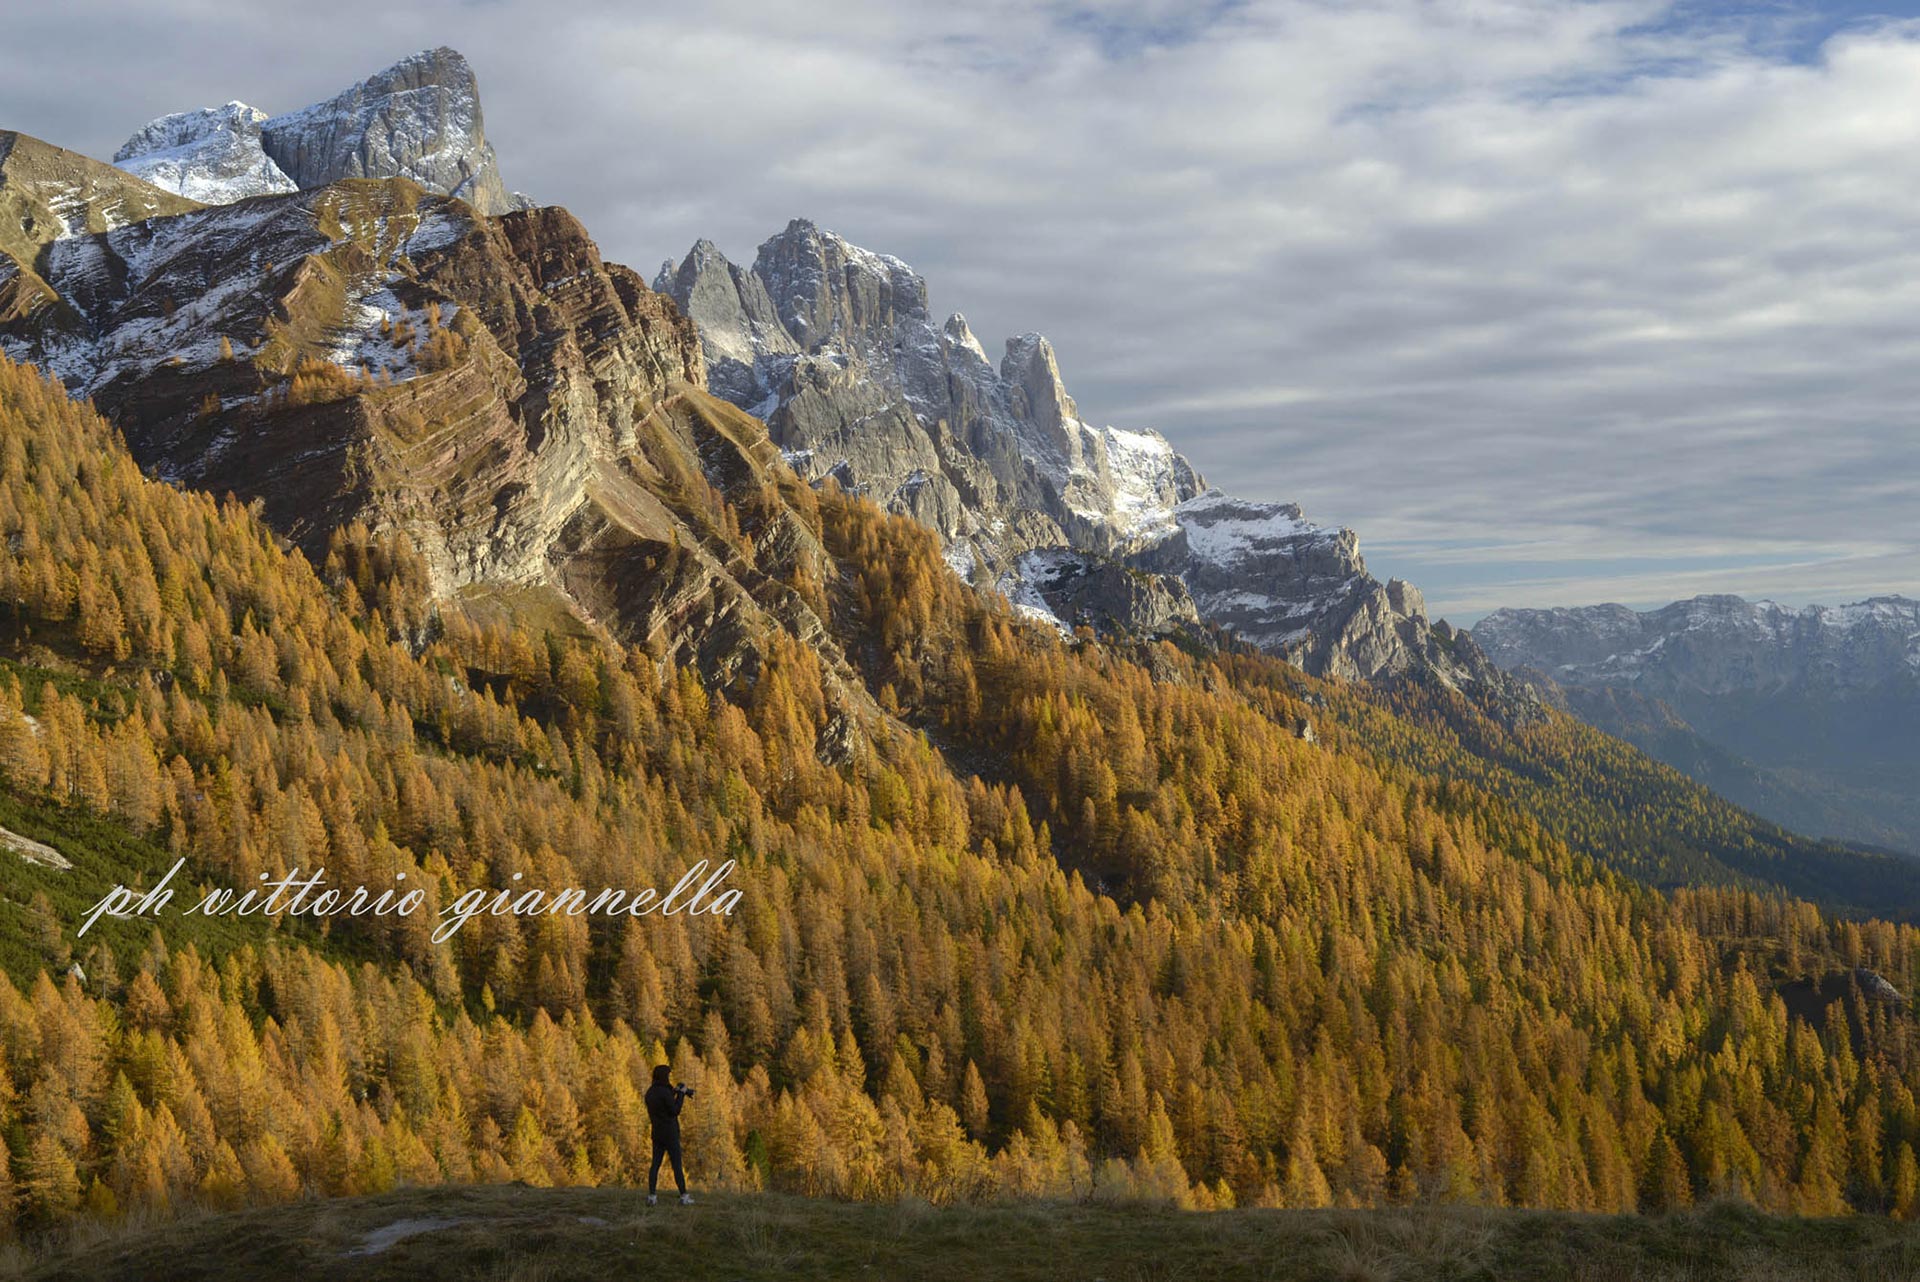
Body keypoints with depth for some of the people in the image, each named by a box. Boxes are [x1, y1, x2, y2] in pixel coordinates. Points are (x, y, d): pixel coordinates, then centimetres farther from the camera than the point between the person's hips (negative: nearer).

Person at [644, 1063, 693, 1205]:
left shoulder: (650, 1092, 6)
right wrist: (681, 1094, -7)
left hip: (656, 1133, 7)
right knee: (677, 1165, 1)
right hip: (670, 1133, -7)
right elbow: (675, 1111, -15)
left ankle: (651, 1196, 3)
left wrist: (673, 1092, 15)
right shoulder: (665, 1092, -19)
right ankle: (684, 1196, 5)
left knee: (655, 1164, 8)